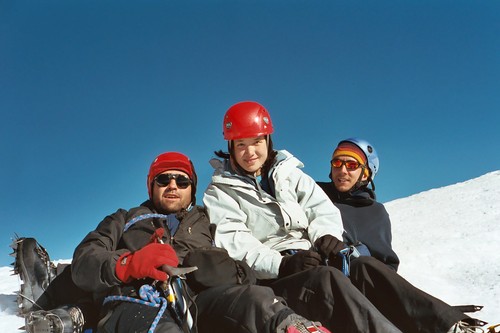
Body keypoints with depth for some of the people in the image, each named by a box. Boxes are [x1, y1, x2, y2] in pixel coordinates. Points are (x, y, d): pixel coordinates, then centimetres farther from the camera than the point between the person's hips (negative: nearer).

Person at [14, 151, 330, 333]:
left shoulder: (206, 222, 33)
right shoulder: (125, 220, 32)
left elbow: (226, 266, 19)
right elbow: (83, 262, 16)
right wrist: (128, 264, -4)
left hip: (199, 298, 1)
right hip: (136, 301, -1)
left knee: (254, 297, -32)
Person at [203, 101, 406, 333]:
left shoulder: (290, 175, 21)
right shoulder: (219, 193, 8)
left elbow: (323, 210, 10)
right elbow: (233, 243, -7)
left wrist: (327, 235, -14)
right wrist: (281, 265, -22)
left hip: (312, 263, 4)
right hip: (268, 279, -4)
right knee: (327, 280, -34)